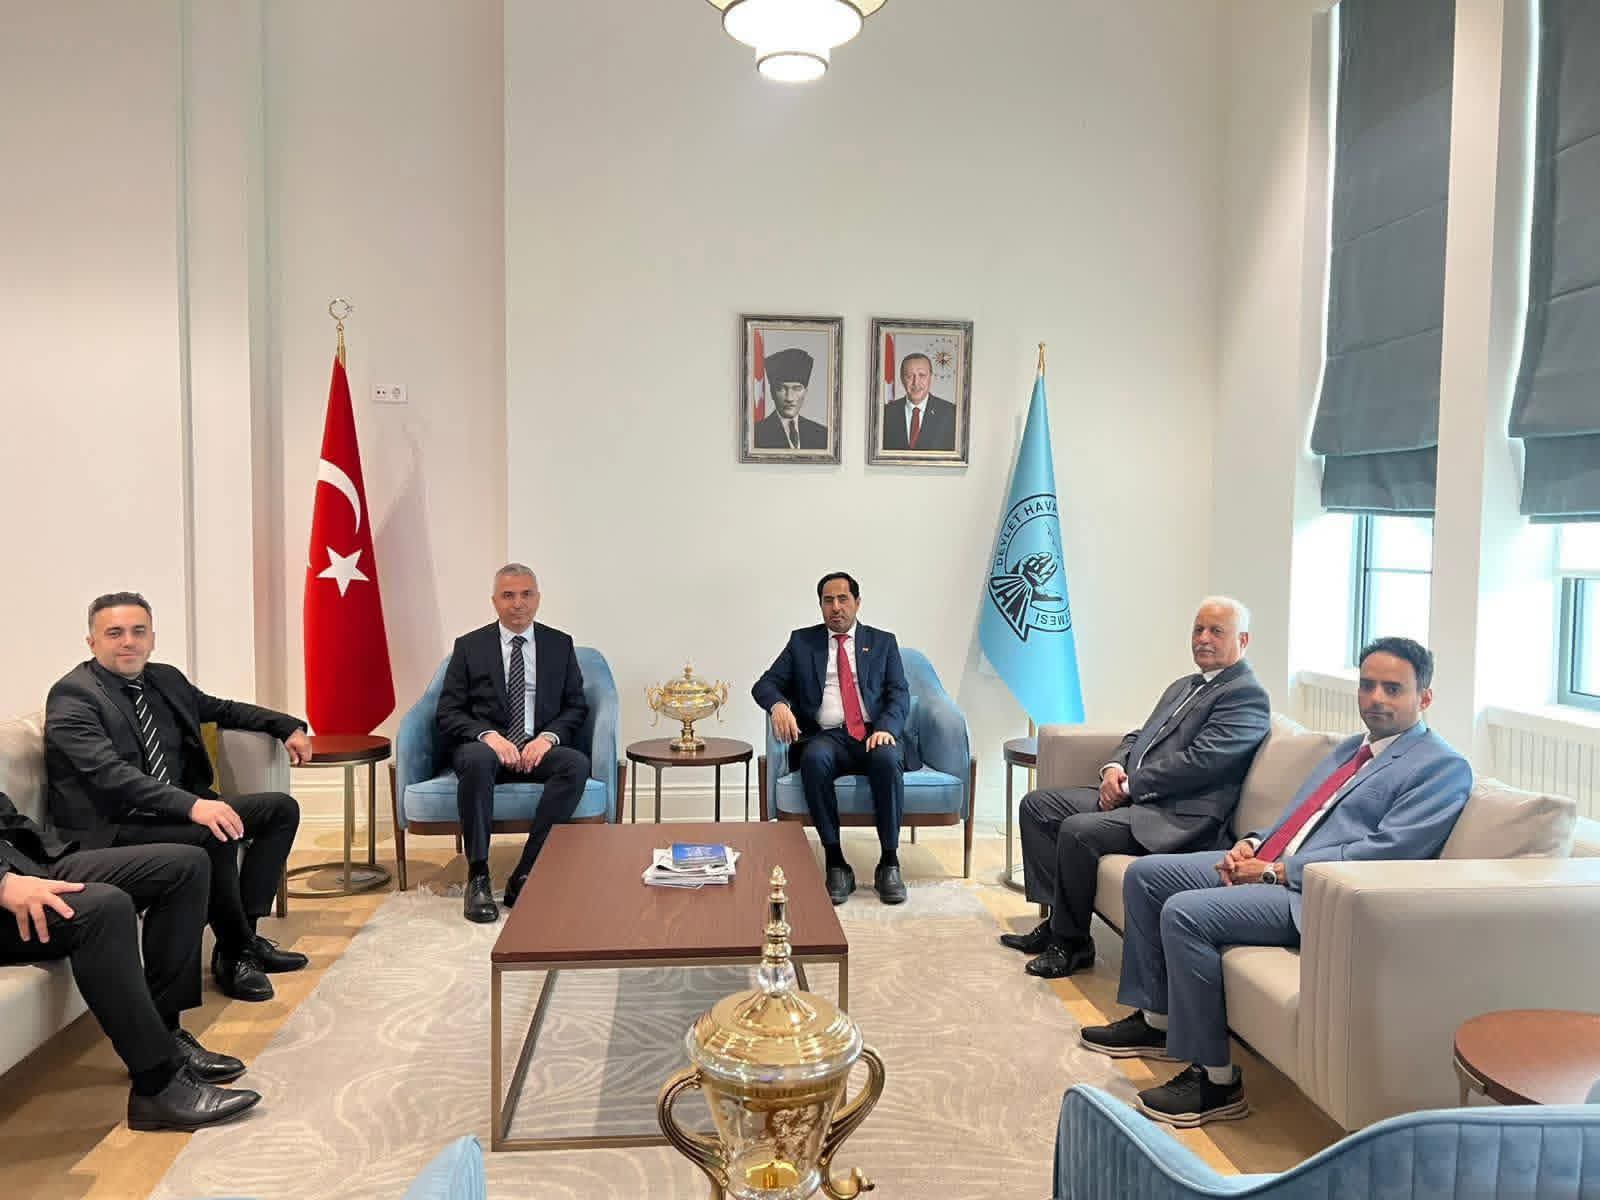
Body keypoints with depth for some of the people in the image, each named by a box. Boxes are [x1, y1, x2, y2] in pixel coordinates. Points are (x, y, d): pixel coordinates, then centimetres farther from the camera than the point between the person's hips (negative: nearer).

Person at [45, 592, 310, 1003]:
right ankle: (234, 953, -11)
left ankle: (244, 931, -1)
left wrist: (288, 727, 17)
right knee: (216, 836, -32)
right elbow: (109, 773, -26)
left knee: (281, 808, 2)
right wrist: (192, 806, -38)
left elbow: (221, 709, 29)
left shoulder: (165, 679, 11)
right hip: (111, 831, -9)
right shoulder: (72, 695, -12)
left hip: (174, 812, 9)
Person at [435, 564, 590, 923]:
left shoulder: (560, 645, 13)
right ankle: (478, 877, -29)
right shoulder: (469, 646, 9)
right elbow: (448, 712, 2)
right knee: (477, 759, -38)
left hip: (539, 747, 1)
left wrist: (548, 736, -12)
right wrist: (488, 735, -17)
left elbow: (576, 707, 9)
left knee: (577, 763, -32)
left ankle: (526, 875, -29)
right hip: (485, 746, -1)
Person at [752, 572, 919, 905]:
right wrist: (778, 704, -14)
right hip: (826, 736, 0)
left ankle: (889, 863, -23)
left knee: (887, 760, -35)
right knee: (814, 759, -35)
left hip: (875, 735, 0)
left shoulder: (882, 642, 17)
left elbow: (899, 693, 7)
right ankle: (835, 864, -27)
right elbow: (765, 684, 11)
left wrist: (887, 727, -15)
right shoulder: (802, 641, 17)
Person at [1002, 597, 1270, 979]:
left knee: (1078, 830, -28)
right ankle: (1057, 919, 5)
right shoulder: (1183, 686, 22)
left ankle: (1072, 943, -8)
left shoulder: (1247, 695, -8)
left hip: (1177, 817, -10)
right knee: (1036, 804, 4)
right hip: (1132, 796, 10)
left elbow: (1199, 761, -19)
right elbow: (1139, 736, 25)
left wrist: (1129, 786, -14)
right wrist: (1114, 768, 2)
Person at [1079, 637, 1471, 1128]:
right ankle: (1157, 1019, 16)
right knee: (1145, 874, 6)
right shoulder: (1350, 749, 22)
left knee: (1186, 913, -27)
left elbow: (1385, 851, -18)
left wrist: (1276, 871, -18)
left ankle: (1214, 1079, -14)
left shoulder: (1443, 767, -6)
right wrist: (1252, 844, 2)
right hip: (1270, 865, 10)